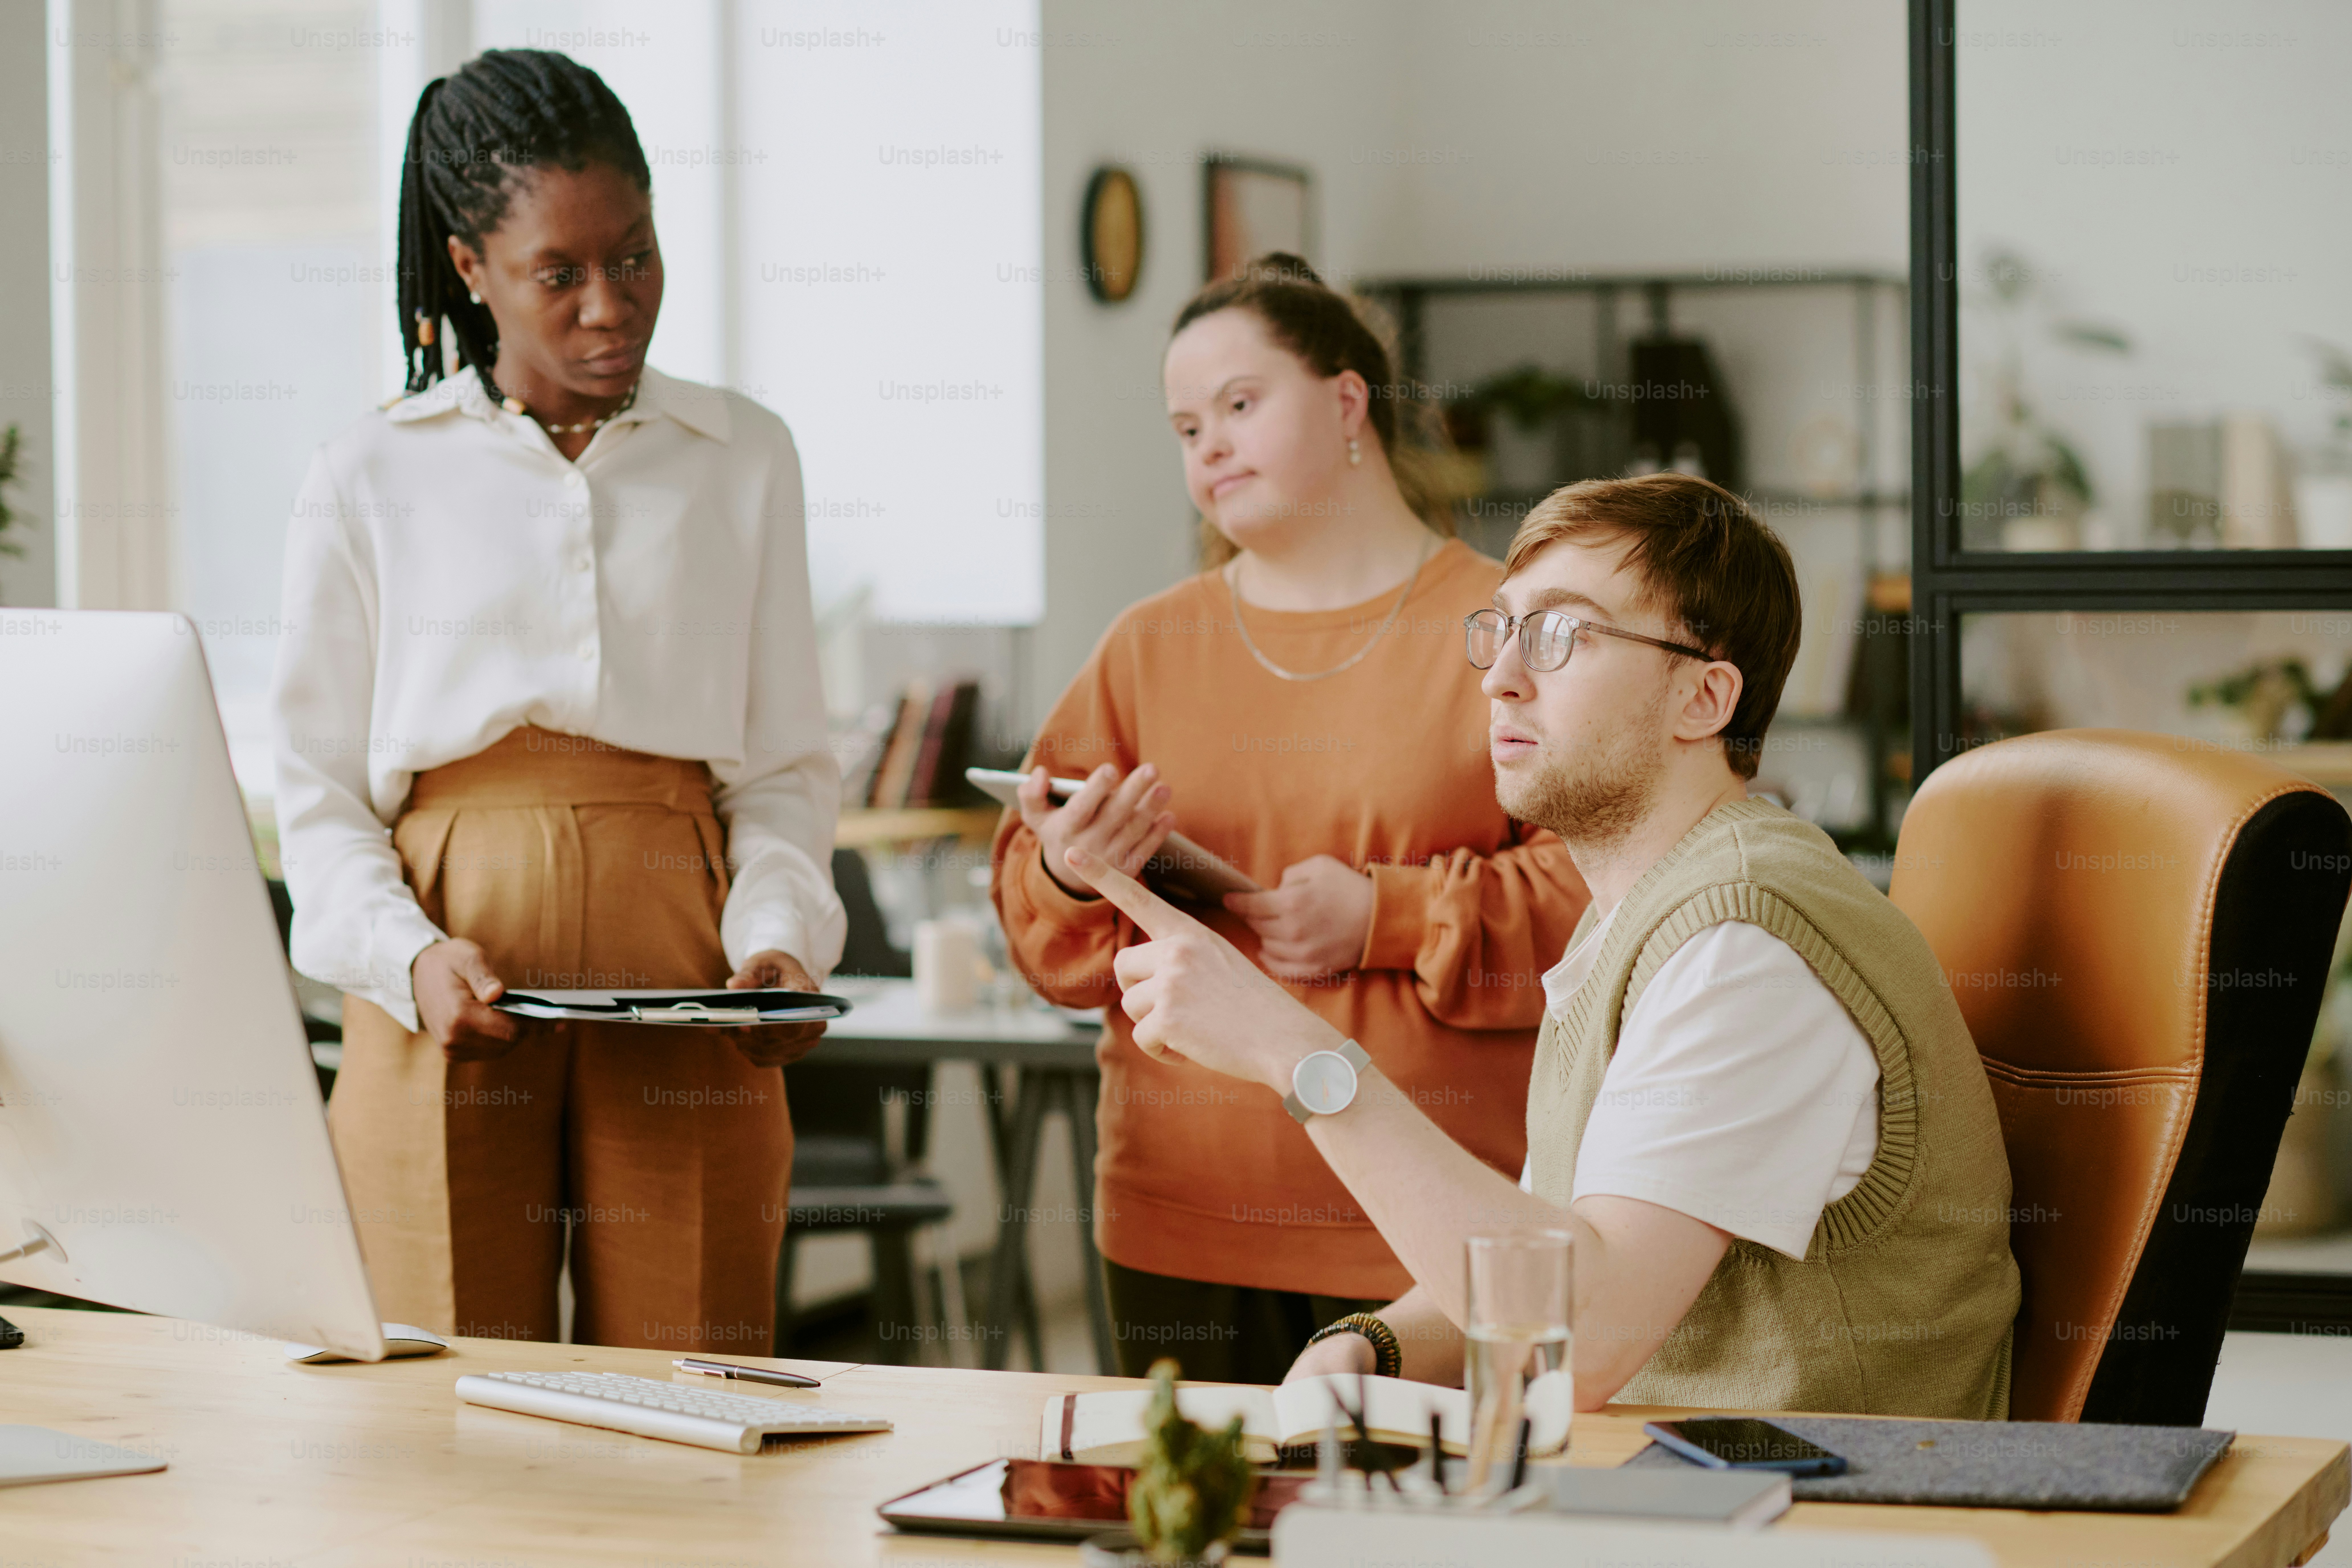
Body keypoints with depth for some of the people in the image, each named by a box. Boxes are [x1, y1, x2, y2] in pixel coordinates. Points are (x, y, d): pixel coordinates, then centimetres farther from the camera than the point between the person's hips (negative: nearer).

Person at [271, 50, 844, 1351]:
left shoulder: (745, 461, 14)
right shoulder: (370, 483, 8)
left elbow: (785, 768, 14)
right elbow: (319, 791, 8)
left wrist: (780, 939, -5)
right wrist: (409, 955, -10)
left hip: (682, 979, 1)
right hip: (449, 1003, -1)